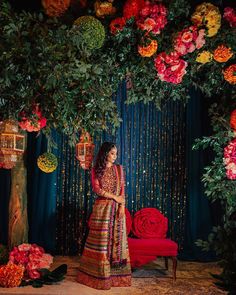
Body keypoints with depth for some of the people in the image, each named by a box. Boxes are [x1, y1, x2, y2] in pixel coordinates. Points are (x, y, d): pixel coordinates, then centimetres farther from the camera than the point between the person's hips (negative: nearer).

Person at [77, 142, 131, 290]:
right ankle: (100, 275, 8)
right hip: (102, 208, -2)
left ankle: (116, 274, 11)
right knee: (102, 239, -1)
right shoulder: (96, 170, 3)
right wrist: (114, 197, -11)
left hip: (117, 208, 3)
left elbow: (122, 189, 5)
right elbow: (97, 189, -7)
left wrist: (122, 206, -8)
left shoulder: (119, 169, 10)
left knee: (116, 238, 3)